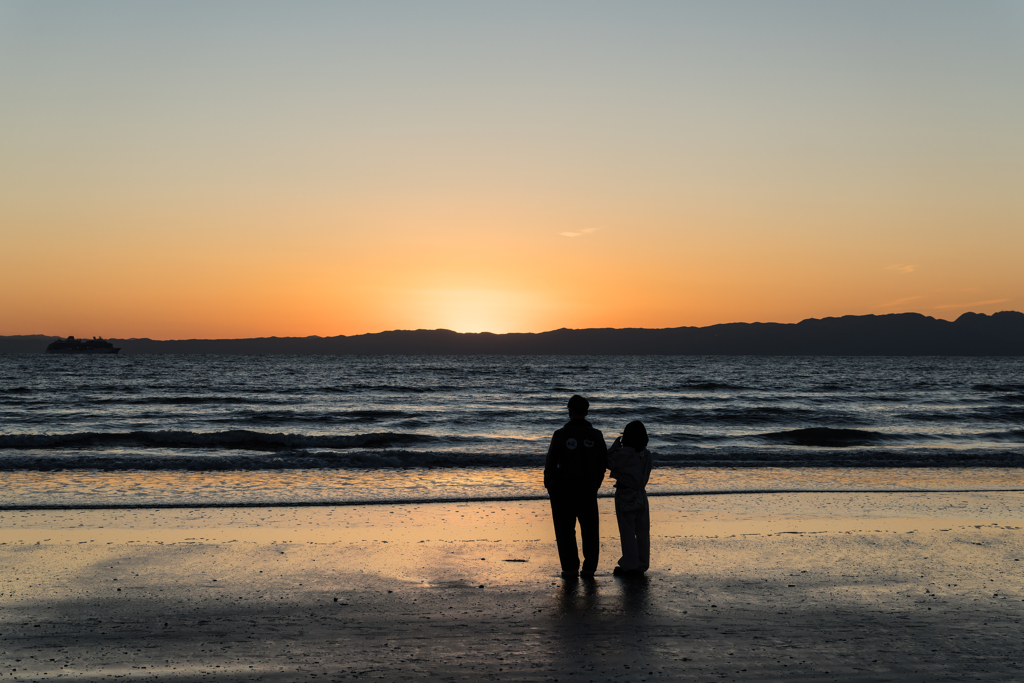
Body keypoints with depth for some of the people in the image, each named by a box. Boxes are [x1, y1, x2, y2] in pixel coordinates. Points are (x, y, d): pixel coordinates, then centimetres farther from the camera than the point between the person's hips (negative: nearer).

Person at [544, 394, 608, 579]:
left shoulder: (561, 435, -10)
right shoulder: (596, 436, 0)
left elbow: (551, 463, -8)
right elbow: (604, 462, 5)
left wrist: (549, 485, 5)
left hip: (563, 489, -2)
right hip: (588, 490, 2)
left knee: (566, 530, 5)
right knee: (590, 530, 10)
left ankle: (570, 568, 4)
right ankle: (589, 568, 10)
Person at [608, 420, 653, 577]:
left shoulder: (623, 454, -19)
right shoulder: (646, 455, 0)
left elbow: (609, 462, -8)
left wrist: (616, 444, 0)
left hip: (625, 495, -6)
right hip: (641, 495, 6)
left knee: (627, 532, 1)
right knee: (642, 532, 11)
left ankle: (630, 566, 4)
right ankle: (642, 565, 17)